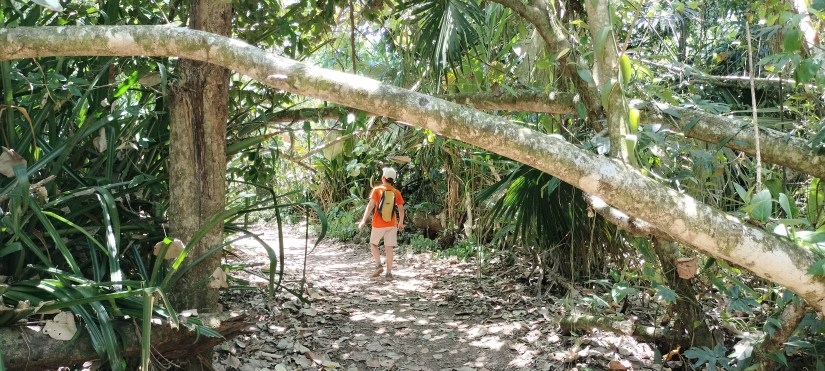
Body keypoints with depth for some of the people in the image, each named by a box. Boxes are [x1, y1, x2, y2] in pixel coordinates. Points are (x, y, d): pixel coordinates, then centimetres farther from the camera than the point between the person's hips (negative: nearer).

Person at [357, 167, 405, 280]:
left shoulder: (377, 189, -6)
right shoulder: (396, 192, 2)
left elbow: (370, 205, -14)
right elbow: (401, 209, 3)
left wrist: (363, 220, -13)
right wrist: (401, 223, 16)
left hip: (378, 224, -2)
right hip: (392, 224, 2)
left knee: (373, 244, 17)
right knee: (389, 248, 6)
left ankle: (378, 265, 0)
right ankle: (389, 273, 4)